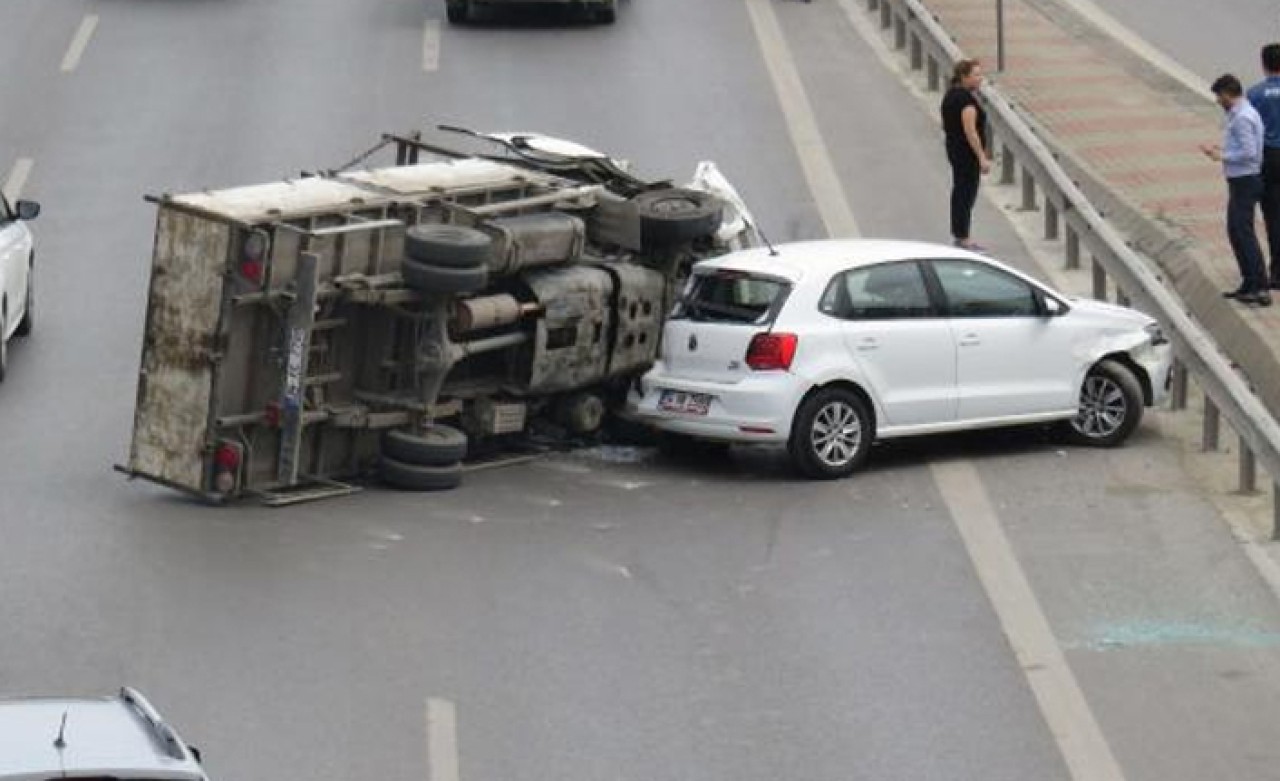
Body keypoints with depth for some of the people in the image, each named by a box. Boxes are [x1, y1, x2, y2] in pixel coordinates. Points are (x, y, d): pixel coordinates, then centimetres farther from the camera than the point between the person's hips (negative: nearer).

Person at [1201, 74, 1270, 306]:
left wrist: (1221, 156, -14)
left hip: (1245, 181, -11)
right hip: (1241, 181, 11)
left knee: (1244, 233, -11)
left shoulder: (1242, 118, -19)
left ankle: (1260, 289, -13)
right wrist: (1220, 150, 13)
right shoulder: (1239, 113, 13)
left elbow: (1249, 153, -24)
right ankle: (1249, 284, 24)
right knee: (1235, 232, 17)